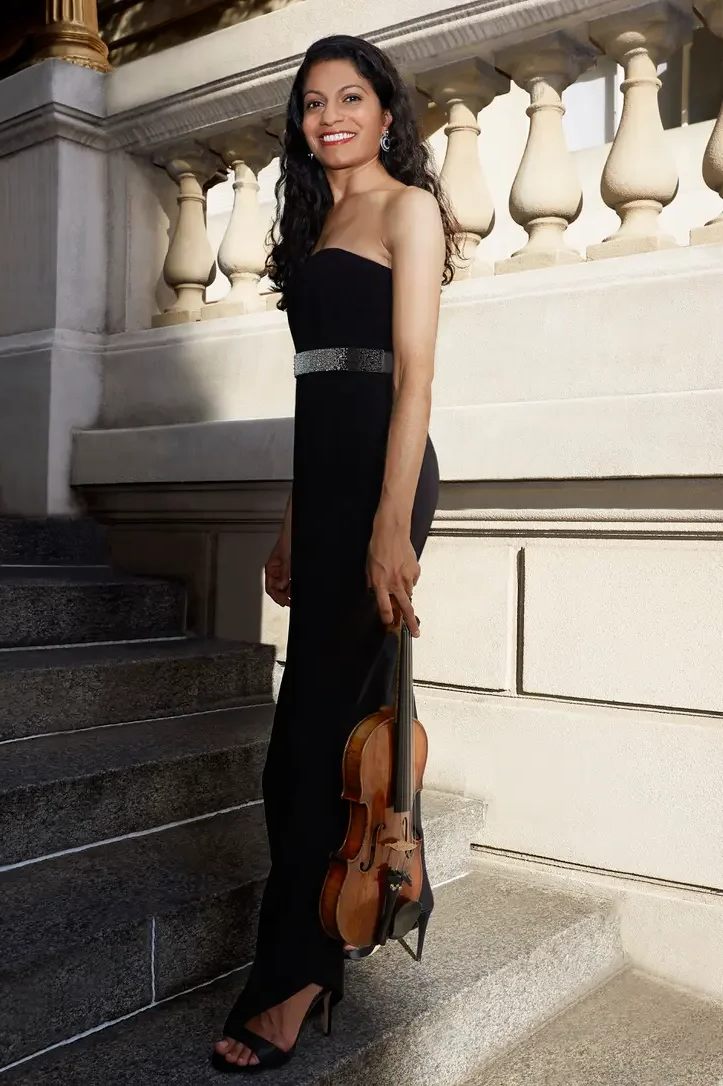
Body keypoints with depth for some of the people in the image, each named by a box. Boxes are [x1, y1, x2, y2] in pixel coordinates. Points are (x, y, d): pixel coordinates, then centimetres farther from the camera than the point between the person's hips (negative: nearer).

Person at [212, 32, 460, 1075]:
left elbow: (412, 373, -11)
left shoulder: (408, 206, 0)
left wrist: (393, 524, -20)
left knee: (315, 723, -9)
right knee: (359, 696, 13)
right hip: (324, 478, 8)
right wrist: (293, 527, 16)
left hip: (378, 472, -8)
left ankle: (295, 972, 1)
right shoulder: (320, 224, 23)